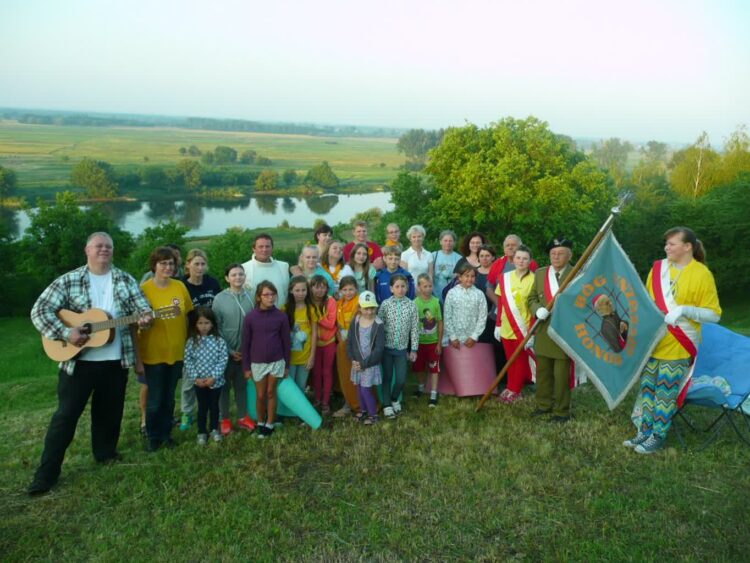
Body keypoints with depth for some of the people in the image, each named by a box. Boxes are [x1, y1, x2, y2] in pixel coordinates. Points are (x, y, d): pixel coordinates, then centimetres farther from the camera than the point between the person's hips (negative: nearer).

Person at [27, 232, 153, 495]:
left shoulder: (126, 280, 5)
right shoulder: (68, 281, -3)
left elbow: (142, 306, 1)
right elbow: (40, 310, -8)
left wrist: (144, 318, -23)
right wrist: (66, 333, -20)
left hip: (116, 360, 3)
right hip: (78, 360, -2)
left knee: (109, 411, 14)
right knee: (66, 414, 1)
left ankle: (105, 452, 35)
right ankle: (47, 472, 11)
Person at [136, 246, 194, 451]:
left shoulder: (180, 287, 0)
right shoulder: (144, 289, -12)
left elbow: (186, 317, 10)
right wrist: (137, 358, -11)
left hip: (176, 352, 4)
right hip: (153, 354, -3)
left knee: (169, 397, 16)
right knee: (155, 399, 8)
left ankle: (166, 432, 33)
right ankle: (153, 436, 27)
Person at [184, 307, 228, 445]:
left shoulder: (219, 341, -9)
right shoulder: (191, 342, -6)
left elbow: (223, 360, -10)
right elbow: (188, 361, -5)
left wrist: (214, 377, -16)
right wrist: (195, 378, -12)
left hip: (215, 381, 0)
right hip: (199, 382, 0)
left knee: (214, 405, 15)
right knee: (202, 407, 12)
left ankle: (214, 429, 32)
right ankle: (202, 432, 26)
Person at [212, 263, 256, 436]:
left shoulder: (251, 297, -4)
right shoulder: (219, 299, -10)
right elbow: (216, 328, -8)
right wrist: (228, 350, -10)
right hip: (227, 351, -2)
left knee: (242, 384, 15)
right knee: (224, 385, 10)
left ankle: (242, 417, 28)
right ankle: (224, 419, 24)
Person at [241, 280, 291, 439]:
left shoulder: (281, 317, -7)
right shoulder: (250, 317, -9)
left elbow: (286, 342, 0)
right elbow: (245, 344, -3)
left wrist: (287, 365, 3)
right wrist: (246, 367, -1)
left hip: (276, 361, 0)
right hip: (257, 363, 0)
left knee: (271, 393, 10)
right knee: (260, 395, 10)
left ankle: (269, 424, 23)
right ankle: (260, 423, 30)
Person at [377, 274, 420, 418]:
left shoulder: (411, 305, -4)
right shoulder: (385, 304, -7)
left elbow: (414, 329, 0)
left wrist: (414, 349, 1)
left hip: (402, 348, 1)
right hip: (387, 347, -1)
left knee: (401, 379, 3)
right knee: (387, 377, 8)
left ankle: (395, 399, 32)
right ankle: (387, 404, 25)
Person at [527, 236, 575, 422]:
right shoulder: (540, 273, 8)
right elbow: (531, 298, 12)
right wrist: (537, 309, -8)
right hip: (543, 332, 5)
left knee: (562, 375, 4)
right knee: (543, 371, 16)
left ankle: (561, 411, 17)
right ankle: (544, 404, 32)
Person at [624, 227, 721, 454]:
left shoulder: (702, 274, -10)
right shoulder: (658, 268, 4)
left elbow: (714, 315, -10)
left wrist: (685, 310, -24)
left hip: (677, 347, -5)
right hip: (652, 342, 5)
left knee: (666, 393, 3)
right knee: (647, 388, 13)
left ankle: (658, 436, 17)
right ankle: (645, 431, 25)